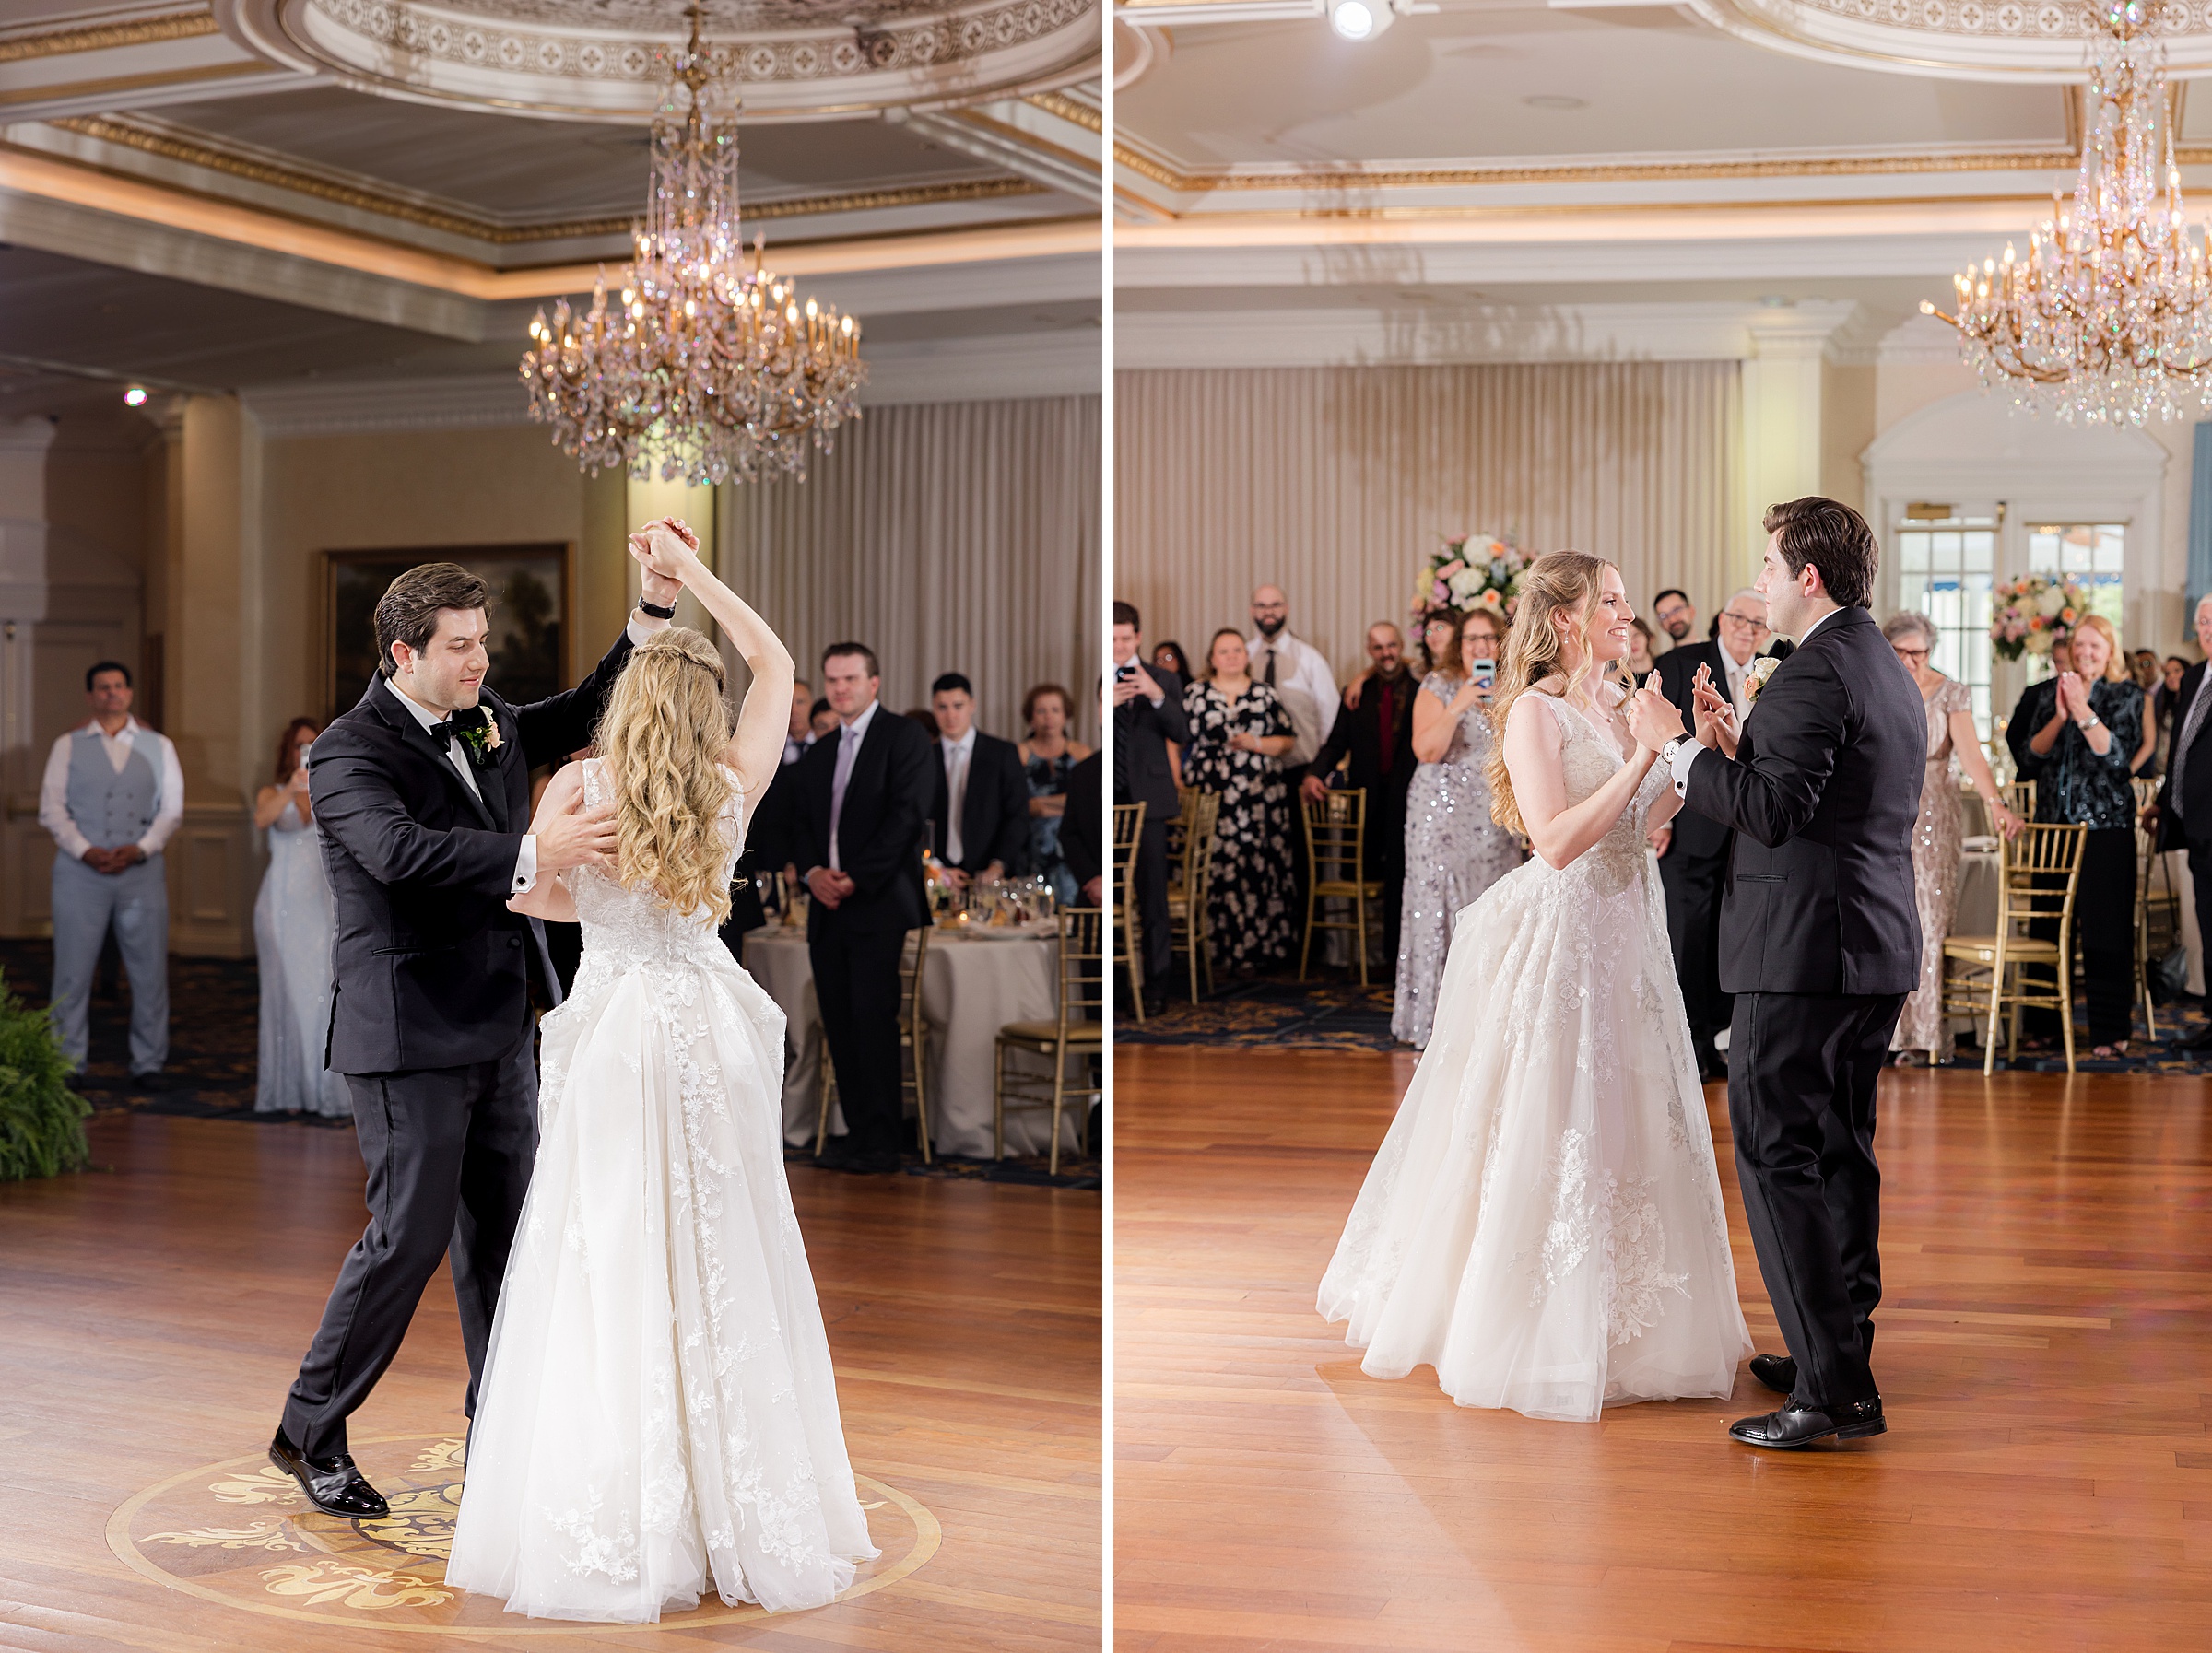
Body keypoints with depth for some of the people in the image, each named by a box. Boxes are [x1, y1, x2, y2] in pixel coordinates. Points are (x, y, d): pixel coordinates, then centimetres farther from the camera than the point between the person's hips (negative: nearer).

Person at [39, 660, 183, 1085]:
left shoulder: (159, 747, 12)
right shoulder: (68, 746, 9)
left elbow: (172, 808, 7)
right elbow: (51, 808, 2)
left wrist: (141, 848, -9)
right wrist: (85, 850, -12)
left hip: (141, 870, 1)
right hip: (80, 872, -1)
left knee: (150, 970, 1)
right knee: (73, 970, -2)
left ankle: (148, 1063, 9)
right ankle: (66, 1063, 6)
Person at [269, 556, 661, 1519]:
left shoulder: (489, 725, 10)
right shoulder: (348, 752, -13)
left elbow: (590, 711, 16)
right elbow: (398, 849, -31)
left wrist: (656, 606, 2)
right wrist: (531, 853, -41)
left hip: (498, 1027, 7)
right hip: (408, 1037, -7)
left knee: (503, 1233, 11)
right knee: (411, 1234, -4)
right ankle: (309, 1431, 15)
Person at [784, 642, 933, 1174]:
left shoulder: (904, 737, 0)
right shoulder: (817, 755, 21)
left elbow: (906, 814, -10)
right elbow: (797, 823, 16)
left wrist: (856, 878, -13)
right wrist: (812, 871, -4)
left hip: (880, 905, -6)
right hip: (828, 909, 6)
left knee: (874, 1020, -10)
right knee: (839, 1024, 4)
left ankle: (881, 1141, -8)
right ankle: (857, 1131, 9)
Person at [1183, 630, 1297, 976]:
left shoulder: (1265, 694, 11)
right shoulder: (1194, 694, 9)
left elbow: (1289, 742, 9)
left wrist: (1256, 743, -7)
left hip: (1261, 799, 1)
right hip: (1213, 800, -1)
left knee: (1261, 869, -3)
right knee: (1222, 872, -6)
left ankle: (1261, 946, 5)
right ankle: (1232, 950, 0)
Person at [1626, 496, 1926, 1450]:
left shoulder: (1816, 672, -16)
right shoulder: (1888, 672, 17)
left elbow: (1775, 812, -24)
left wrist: (1678, 745, -15)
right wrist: (1736, 743, 14)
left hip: (1805, 950, -10)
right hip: (1877, 948, 10)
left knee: (1779, 1157, -7)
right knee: (1840, 1154, 18)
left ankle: (1836, 1391, -8)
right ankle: (1839, 1352, 29)